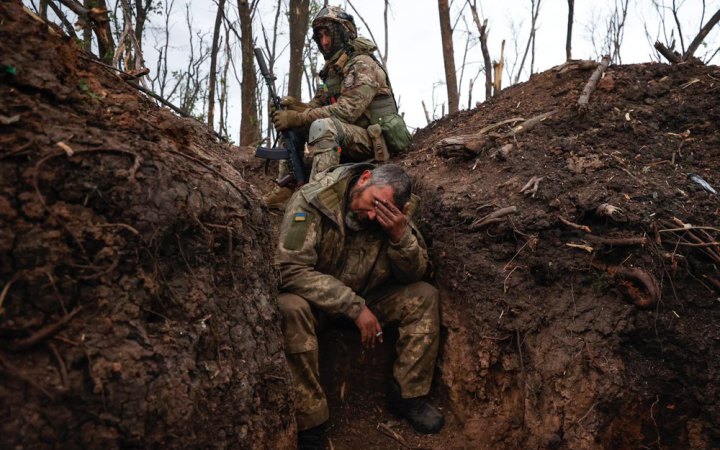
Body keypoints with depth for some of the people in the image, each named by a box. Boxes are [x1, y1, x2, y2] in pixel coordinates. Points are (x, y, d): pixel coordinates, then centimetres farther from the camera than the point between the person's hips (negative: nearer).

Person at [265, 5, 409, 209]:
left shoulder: (363, 65, -11)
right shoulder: (332, 71, 16)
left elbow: (346, 110, -24)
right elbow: (315, 107, 11)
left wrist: (297, 117, -24)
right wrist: (292, 105, -12)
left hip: (372, 143, -9)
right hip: (348, 142, 9)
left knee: (323, 126, -35)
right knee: (289, 123, 5)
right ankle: (285, 190, -2)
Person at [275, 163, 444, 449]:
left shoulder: (393, 216, -11)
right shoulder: (312, 200, -25)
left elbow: (415, 274, -8)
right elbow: (290, 269, -32)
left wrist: (401, 235, -30)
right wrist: (355, 308, -32)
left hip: (366, 299, 4)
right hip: (313, 299, -4)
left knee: (424, 297, -12)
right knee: (290, 308, -37)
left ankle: (408, 395, 0)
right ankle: (309, 423, -23)